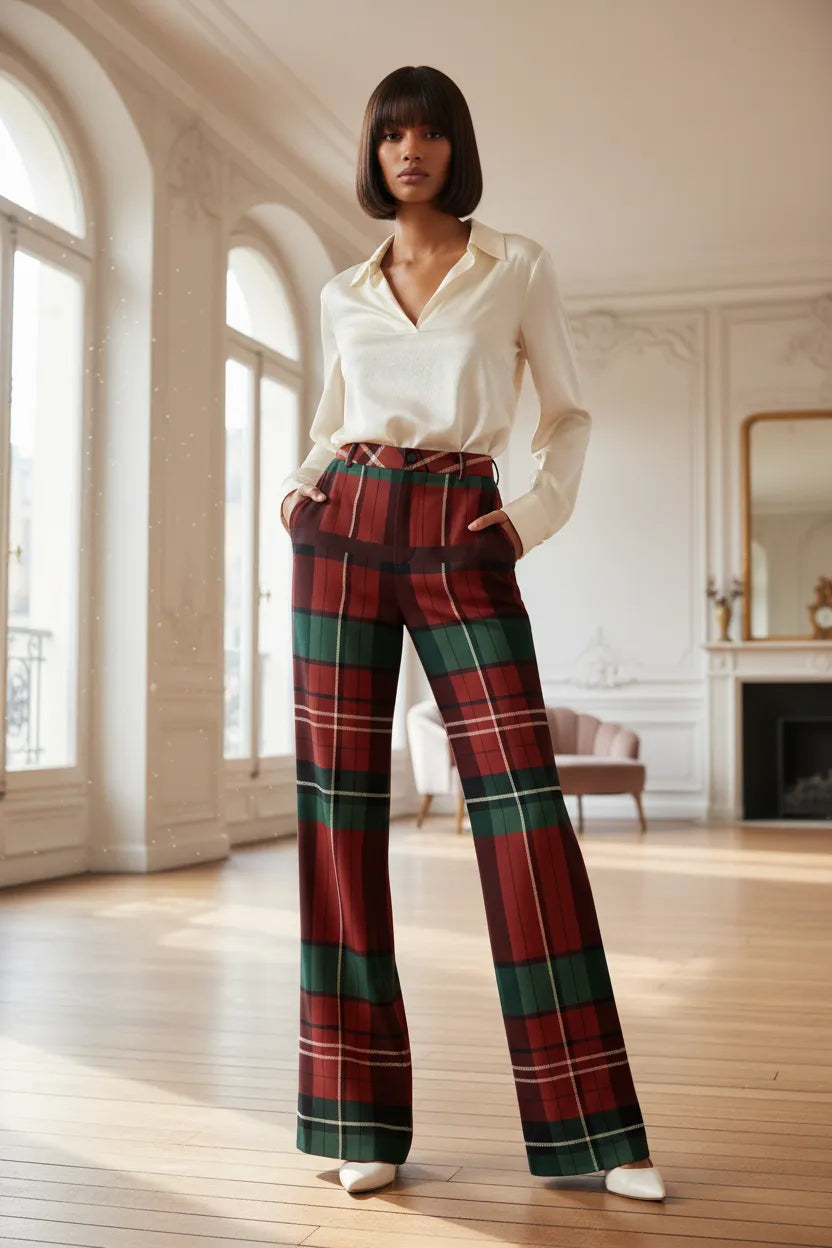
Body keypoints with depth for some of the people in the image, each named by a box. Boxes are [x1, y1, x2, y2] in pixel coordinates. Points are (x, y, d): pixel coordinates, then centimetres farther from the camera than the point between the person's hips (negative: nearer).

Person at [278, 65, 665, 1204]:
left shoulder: (517, 267, 9)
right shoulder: (344, 294, 16)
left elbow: (569, 414, 13)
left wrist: (538, 513, -3)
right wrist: (298, 489, 7)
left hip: (462, 542, -2)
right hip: (346, 532, 3)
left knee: (521, 800, -10)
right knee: (340, 803, -3)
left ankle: (593, 1127, -1)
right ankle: (364, 1118, 6)